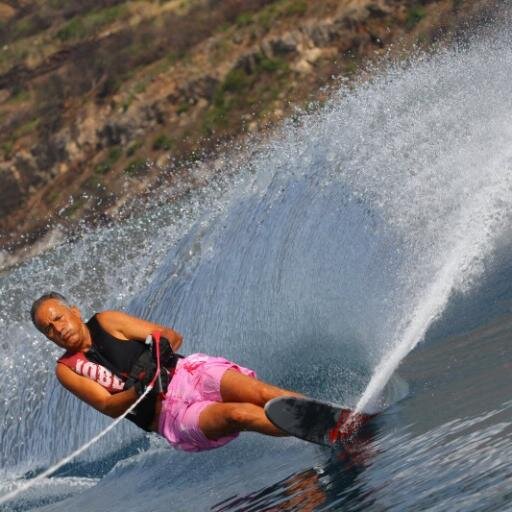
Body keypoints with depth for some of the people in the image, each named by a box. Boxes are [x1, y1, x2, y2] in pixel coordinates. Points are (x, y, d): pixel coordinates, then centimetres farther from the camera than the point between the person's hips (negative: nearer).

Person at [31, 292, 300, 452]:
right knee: (238, 414, -30)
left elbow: (173, 336, 6)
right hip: (168, 412, -2)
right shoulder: (67, 369, 9)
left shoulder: (106, 322, 10)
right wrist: (138, 391, -22)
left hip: (188, 372, 3)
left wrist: (163, 345, -18)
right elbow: (108, 406, -2)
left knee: (261, 393, -26)